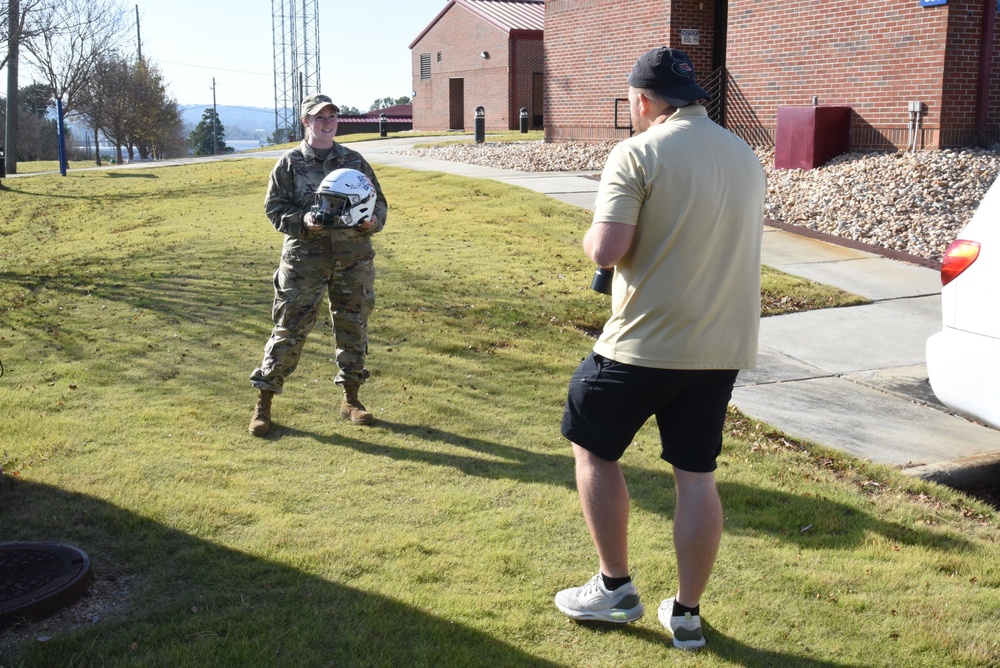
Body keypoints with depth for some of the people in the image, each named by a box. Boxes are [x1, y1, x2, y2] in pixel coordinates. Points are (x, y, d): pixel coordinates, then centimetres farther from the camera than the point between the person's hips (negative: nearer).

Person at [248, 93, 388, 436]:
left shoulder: (354, 161, 10)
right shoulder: (290, 163, 2)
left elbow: (378, 199, 13)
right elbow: (274, 206, 0)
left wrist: (373, 219, -9)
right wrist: (302, 220, -18)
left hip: (353, 258, 3)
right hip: (305, 257, -3)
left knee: (353, 327, 10)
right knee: (289, 330, -2)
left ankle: (351, 399, 25)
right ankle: (263, 404, 8)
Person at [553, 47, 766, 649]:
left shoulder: (638, 154, -12)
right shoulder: (746, 158, 10)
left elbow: (606, 251, -19)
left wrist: (593, 236, 2)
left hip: (646, 343, -6)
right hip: (723, 345, 6)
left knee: (594, 447, 15)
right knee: (697, 475, 13)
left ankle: (616, 588, 21)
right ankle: (688, 613, 21)